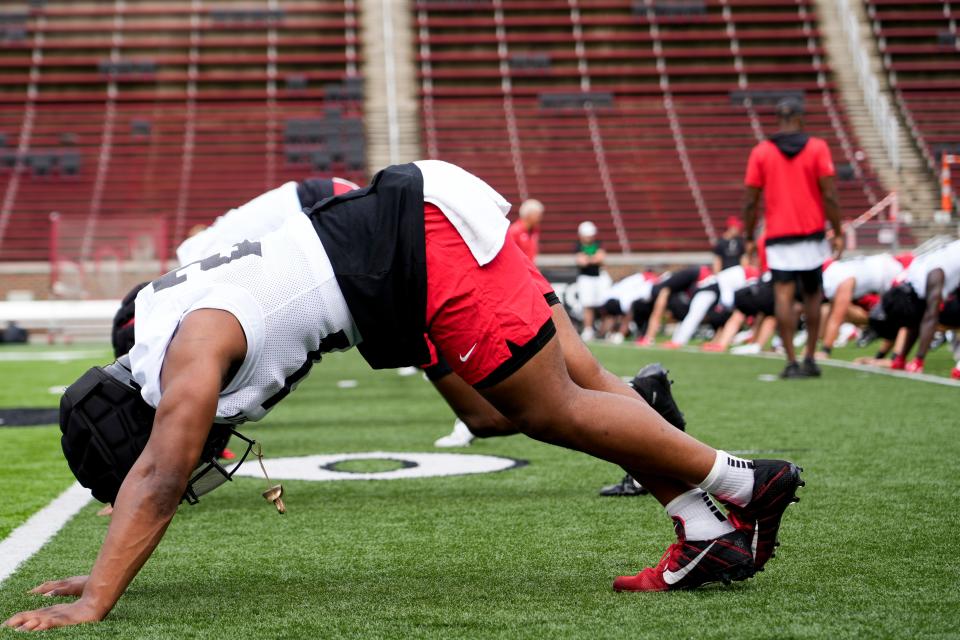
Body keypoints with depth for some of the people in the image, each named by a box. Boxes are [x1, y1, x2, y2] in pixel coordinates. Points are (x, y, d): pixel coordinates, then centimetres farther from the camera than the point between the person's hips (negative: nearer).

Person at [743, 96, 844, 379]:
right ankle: (810, 359, 15)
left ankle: (791, 362, -10)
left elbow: (750, 201, 2)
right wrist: (837, 232, 1)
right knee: (812, 294, 14)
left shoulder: (760, 152, 2)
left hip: (777, 236, 0)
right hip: (812, 235, 1)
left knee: (784, 297, -4)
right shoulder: (817, 148, -1)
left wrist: (750, 238, 11)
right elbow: (830, 195, -6)